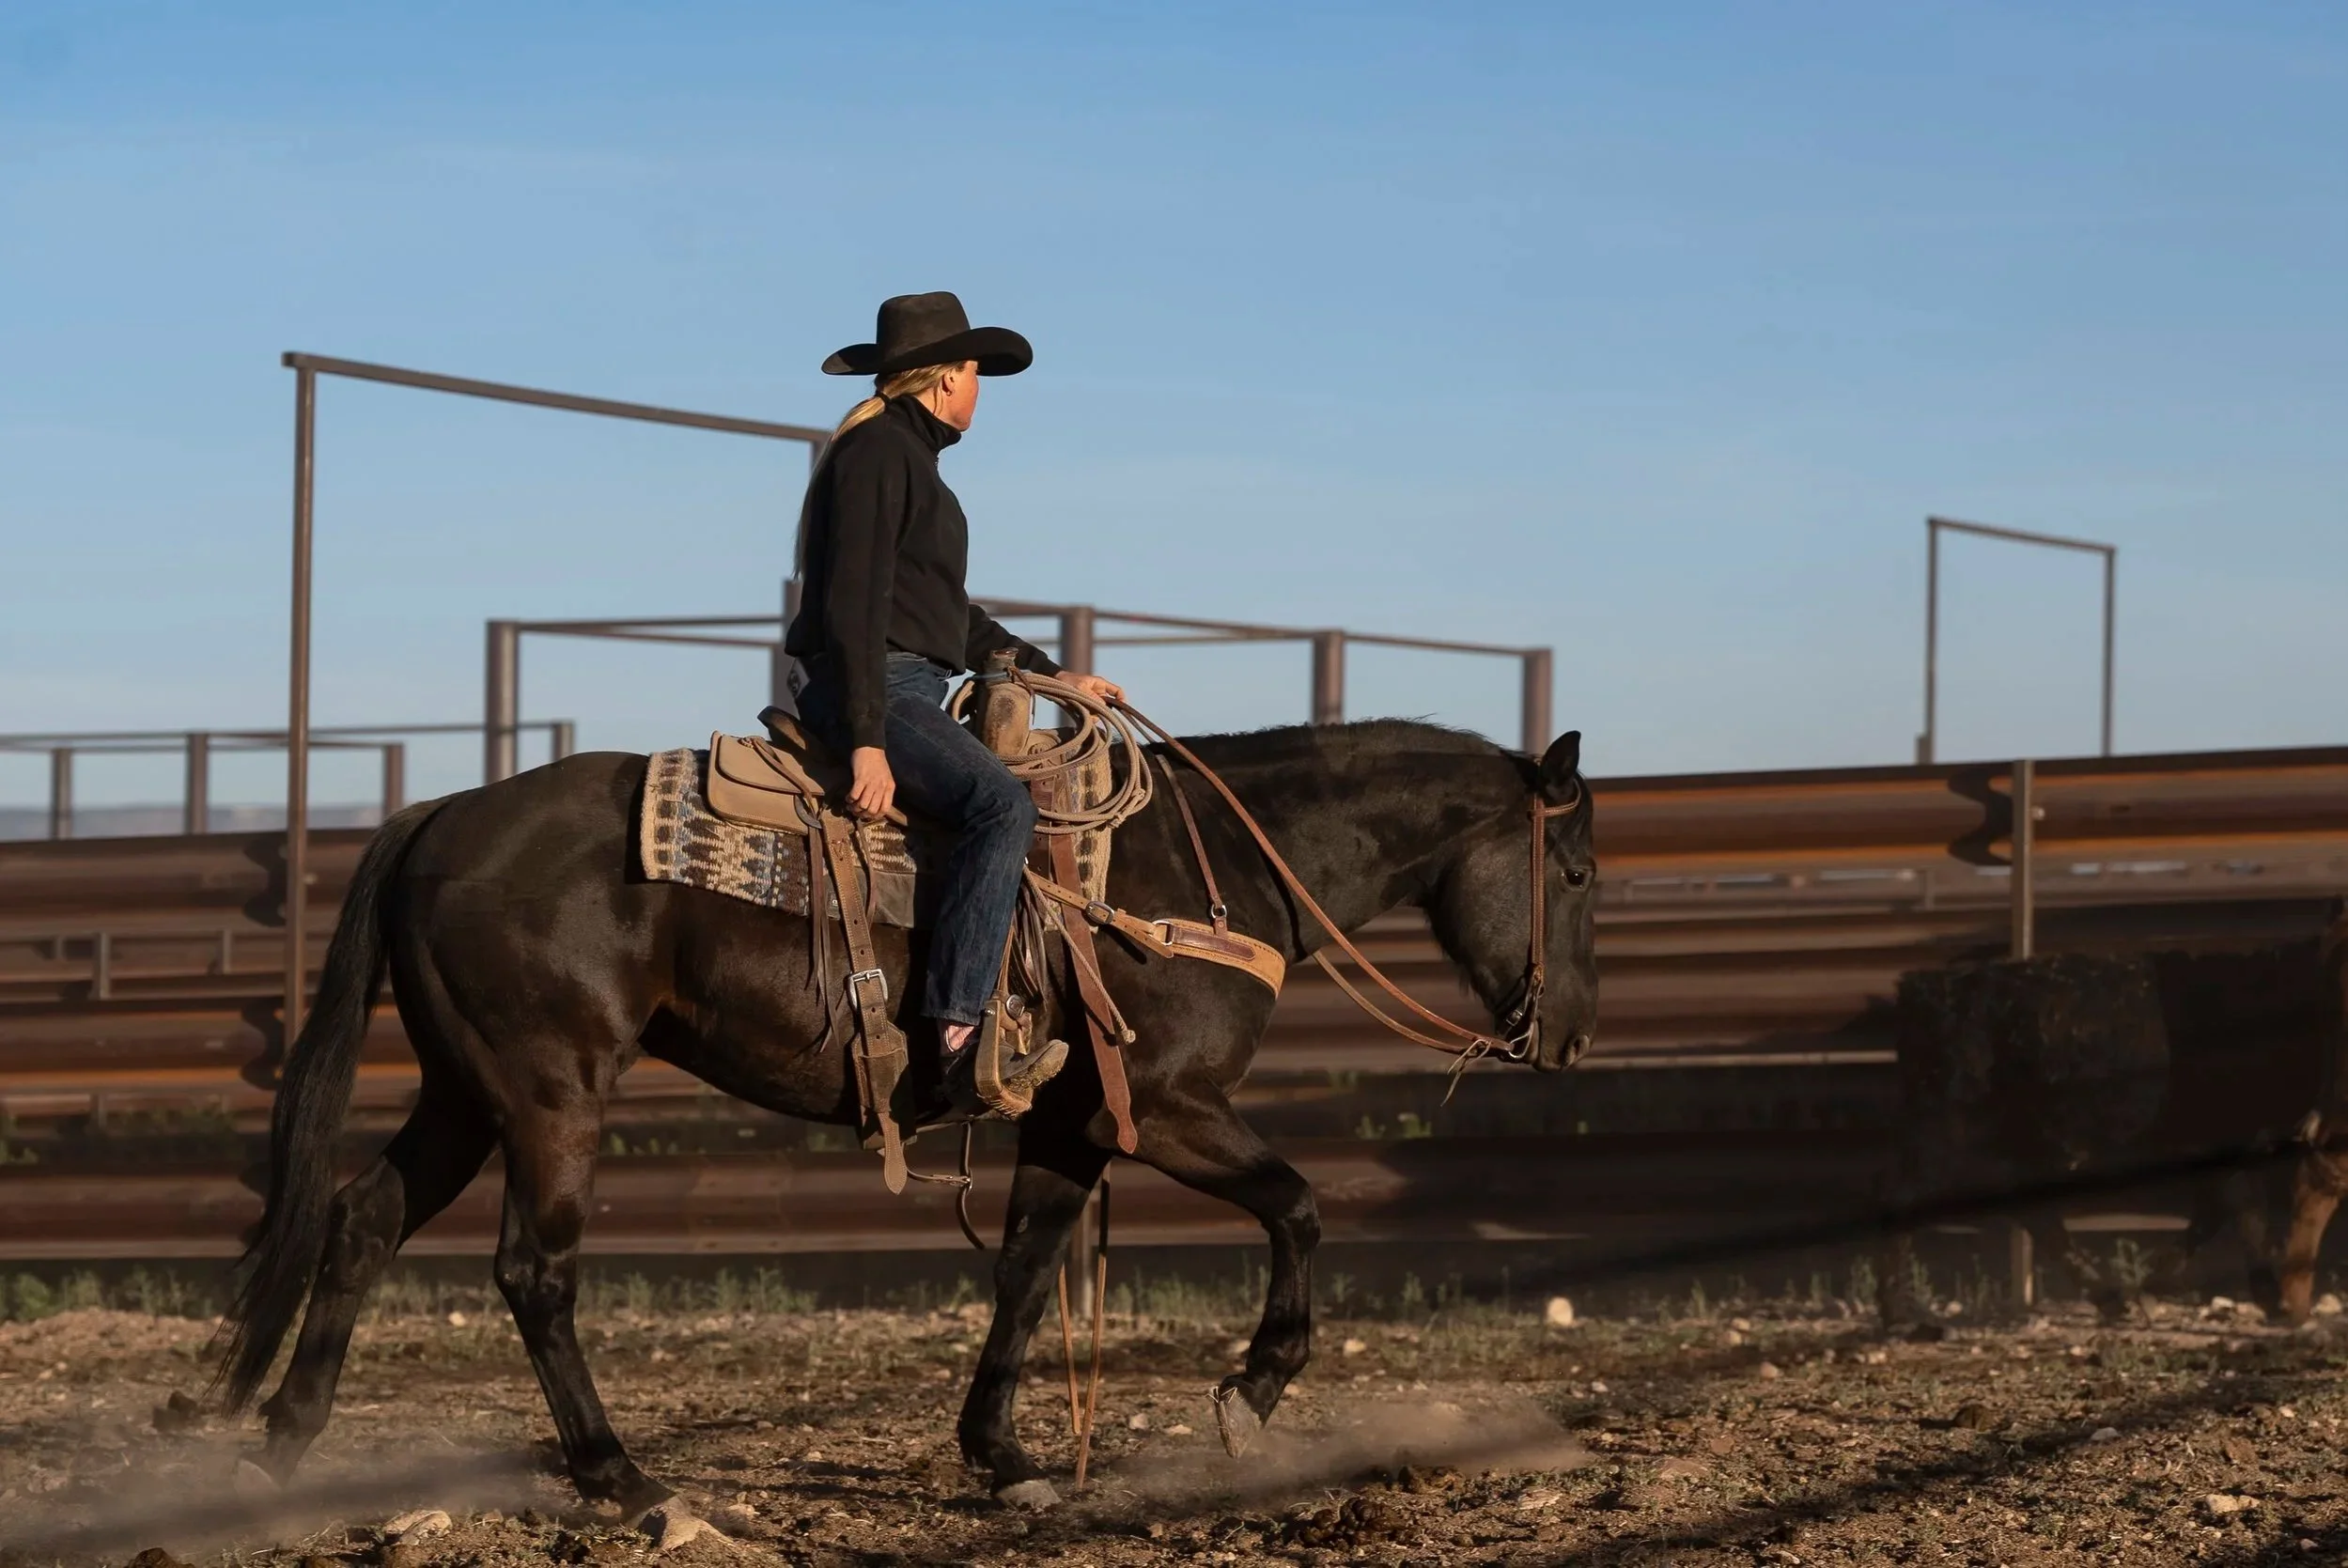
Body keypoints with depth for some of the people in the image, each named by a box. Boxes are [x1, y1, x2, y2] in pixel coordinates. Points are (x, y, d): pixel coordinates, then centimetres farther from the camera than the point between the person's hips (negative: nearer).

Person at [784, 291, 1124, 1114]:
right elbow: (854, 604, -18)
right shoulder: (877, 451, -9)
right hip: (869, 688, -11)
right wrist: (867, 743, -25)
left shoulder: (910, 458, 23)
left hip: (906, 693, 11)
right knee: (1000, 802, -28)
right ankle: (961, 1033, -38)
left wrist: (1054, 674, 28)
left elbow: (952, 614, 31)